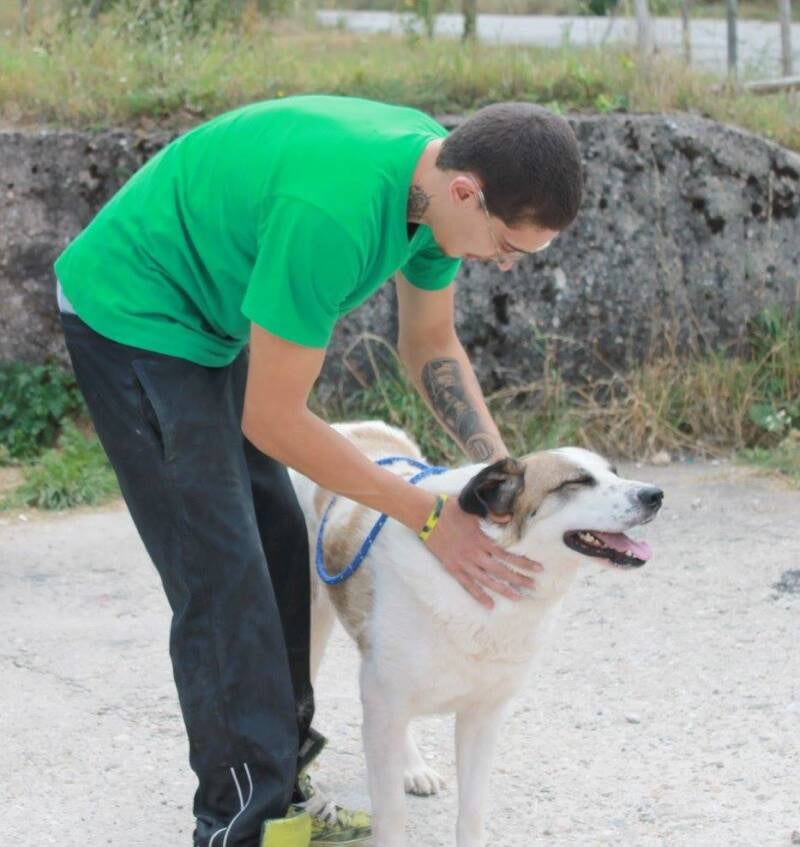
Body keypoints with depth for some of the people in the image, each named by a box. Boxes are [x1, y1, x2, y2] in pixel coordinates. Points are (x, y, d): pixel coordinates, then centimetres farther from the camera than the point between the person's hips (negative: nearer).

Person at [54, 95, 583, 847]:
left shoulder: (445, 173, -10)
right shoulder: (332, 210, -37)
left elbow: (430, 346, 5)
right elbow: (272, 420, -28)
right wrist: (431, 518, -23)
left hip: (210, 317, 9)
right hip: (130, 313, -9)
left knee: (278, 549, 9)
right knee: (224, 579, -11)